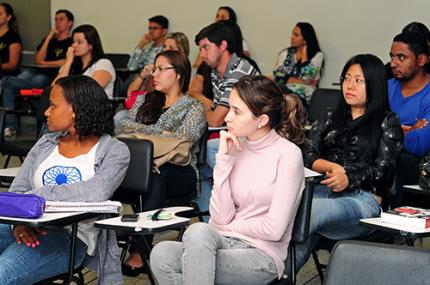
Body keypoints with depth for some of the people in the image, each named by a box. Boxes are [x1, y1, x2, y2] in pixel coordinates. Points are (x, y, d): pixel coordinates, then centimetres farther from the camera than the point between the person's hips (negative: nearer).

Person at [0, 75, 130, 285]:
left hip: (70, 236, -5)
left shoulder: (114, 151, 3)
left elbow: (96, 193, -17)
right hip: (27, 228, 6)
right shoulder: (46, 143, 20)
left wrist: (35, 196, -15)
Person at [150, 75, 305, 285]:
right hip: (225, 244, 5)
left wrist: (229, 227, 2)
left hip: (262, 255, -5)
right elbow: (220, 218, 0)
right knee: (162, 253, -25)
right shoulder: (235, 148, 8)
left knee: (198, 231, -32)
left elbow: (274, 229, -11)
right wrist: (223, 160, -5)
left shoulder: (288, 155, -7)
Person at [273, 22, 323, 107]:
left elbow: (307, 77, -10)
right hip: (284, 91, 3)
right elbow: (277, 77, 3)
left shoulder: (317, 55, 4)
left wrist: (304, 53, -4)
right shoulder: (285, 53, 14)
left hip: (304, 96, -3)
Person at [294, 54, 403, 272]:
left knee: (311, 209, -37)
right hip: (320, 189, 3)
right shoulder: (330, 118, 27)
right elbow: (307, 154, 14)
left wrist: (349, 178, -17)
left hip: (363, 199, -3)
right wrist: (331, 167, -8)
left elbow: (382, 168, 2)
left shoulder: (388, 122, 15)